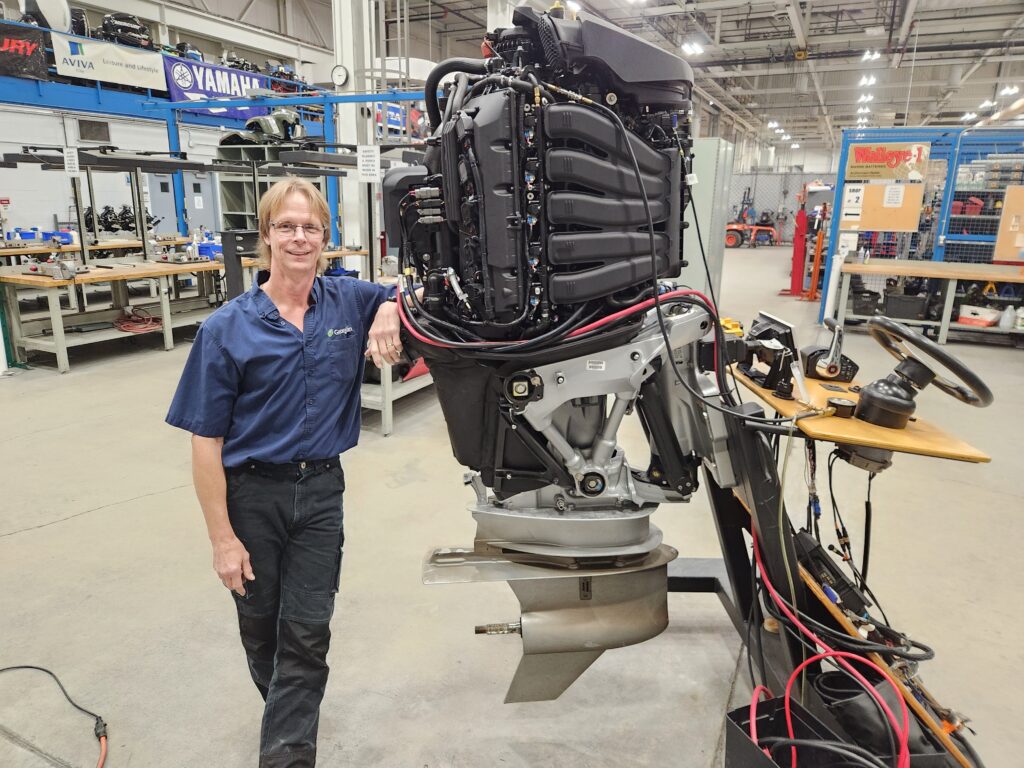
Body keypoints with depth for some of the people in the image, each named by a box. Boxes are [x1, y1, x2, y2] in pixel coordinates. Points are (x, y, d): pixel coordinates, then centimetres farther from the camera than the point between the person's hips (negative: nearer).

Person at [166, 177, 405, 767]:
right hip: (252, 493, 0)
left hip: (321, 490, 1)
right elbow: (207, 441, -9)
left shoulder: (349, 302, -4)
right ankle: (288, 712, 47)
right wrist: (223, 538, -10)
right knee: (261, 627, 19)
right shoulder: (228, 329, -11)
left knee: (307, 635, 4)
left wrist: (389, 308, -16)